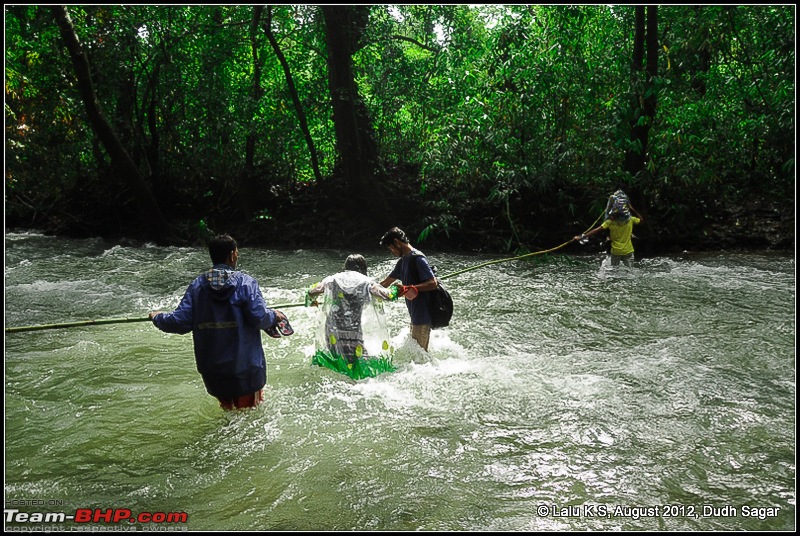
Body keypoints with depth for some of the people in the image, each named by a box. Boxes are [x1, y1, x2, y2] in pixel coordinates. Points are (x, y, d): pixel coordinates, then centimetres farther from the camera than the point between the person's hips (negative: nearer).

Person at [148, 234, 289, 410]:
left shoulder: (197, 285, -3)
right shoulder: (246, 283, -11)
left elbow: (181, 322, -6)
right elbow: (260, 319, -20)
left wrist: (157, 317, 13)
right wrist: (274, 316, 2)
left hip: (212, 368, 3)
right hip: (245, 366, -3)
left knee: (227, 410, 24)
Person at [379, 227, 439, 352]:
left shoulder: (417, 258, -16)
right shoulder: (403, 261, 15)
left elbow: (433, 283, -24)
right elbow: (386, 283, 22)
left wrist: (415, 288, -35)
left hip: (423, 314, -10)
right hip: (415, 314, 10)